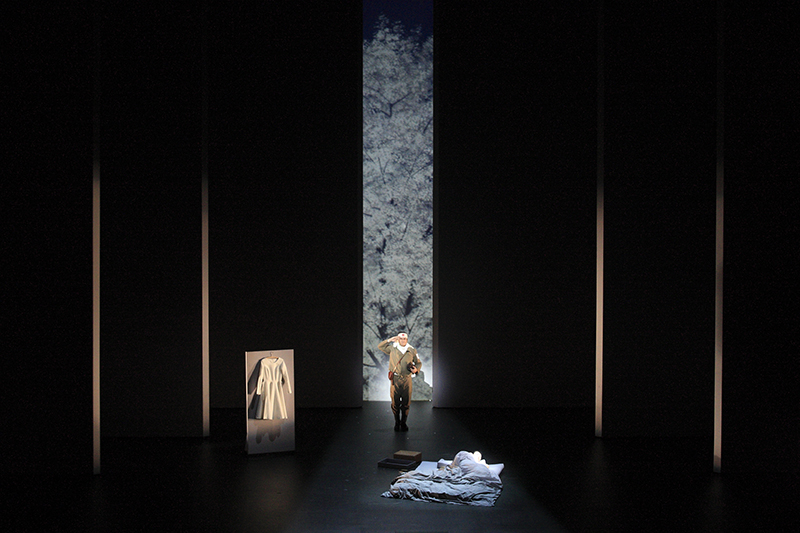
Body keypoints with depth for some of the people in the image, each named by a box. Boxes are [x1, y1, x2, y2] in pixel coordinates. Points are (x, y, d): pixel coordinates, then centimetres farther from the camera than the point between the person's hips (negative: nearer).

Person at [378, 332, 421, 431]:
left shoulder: (412, 350, 10)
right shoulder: (392, 348, 8)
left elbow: (418, 362, 19)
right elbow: (380, 346, 14)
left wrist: (416, 369, -1)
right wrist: (389, 340, 3)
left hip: (407, 379, 1)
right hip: (395, 379, -1)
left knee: (406, 403, 2)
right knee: (395, 402, 0)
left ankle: (403, 423, 14)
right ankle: (397, 423, 12)